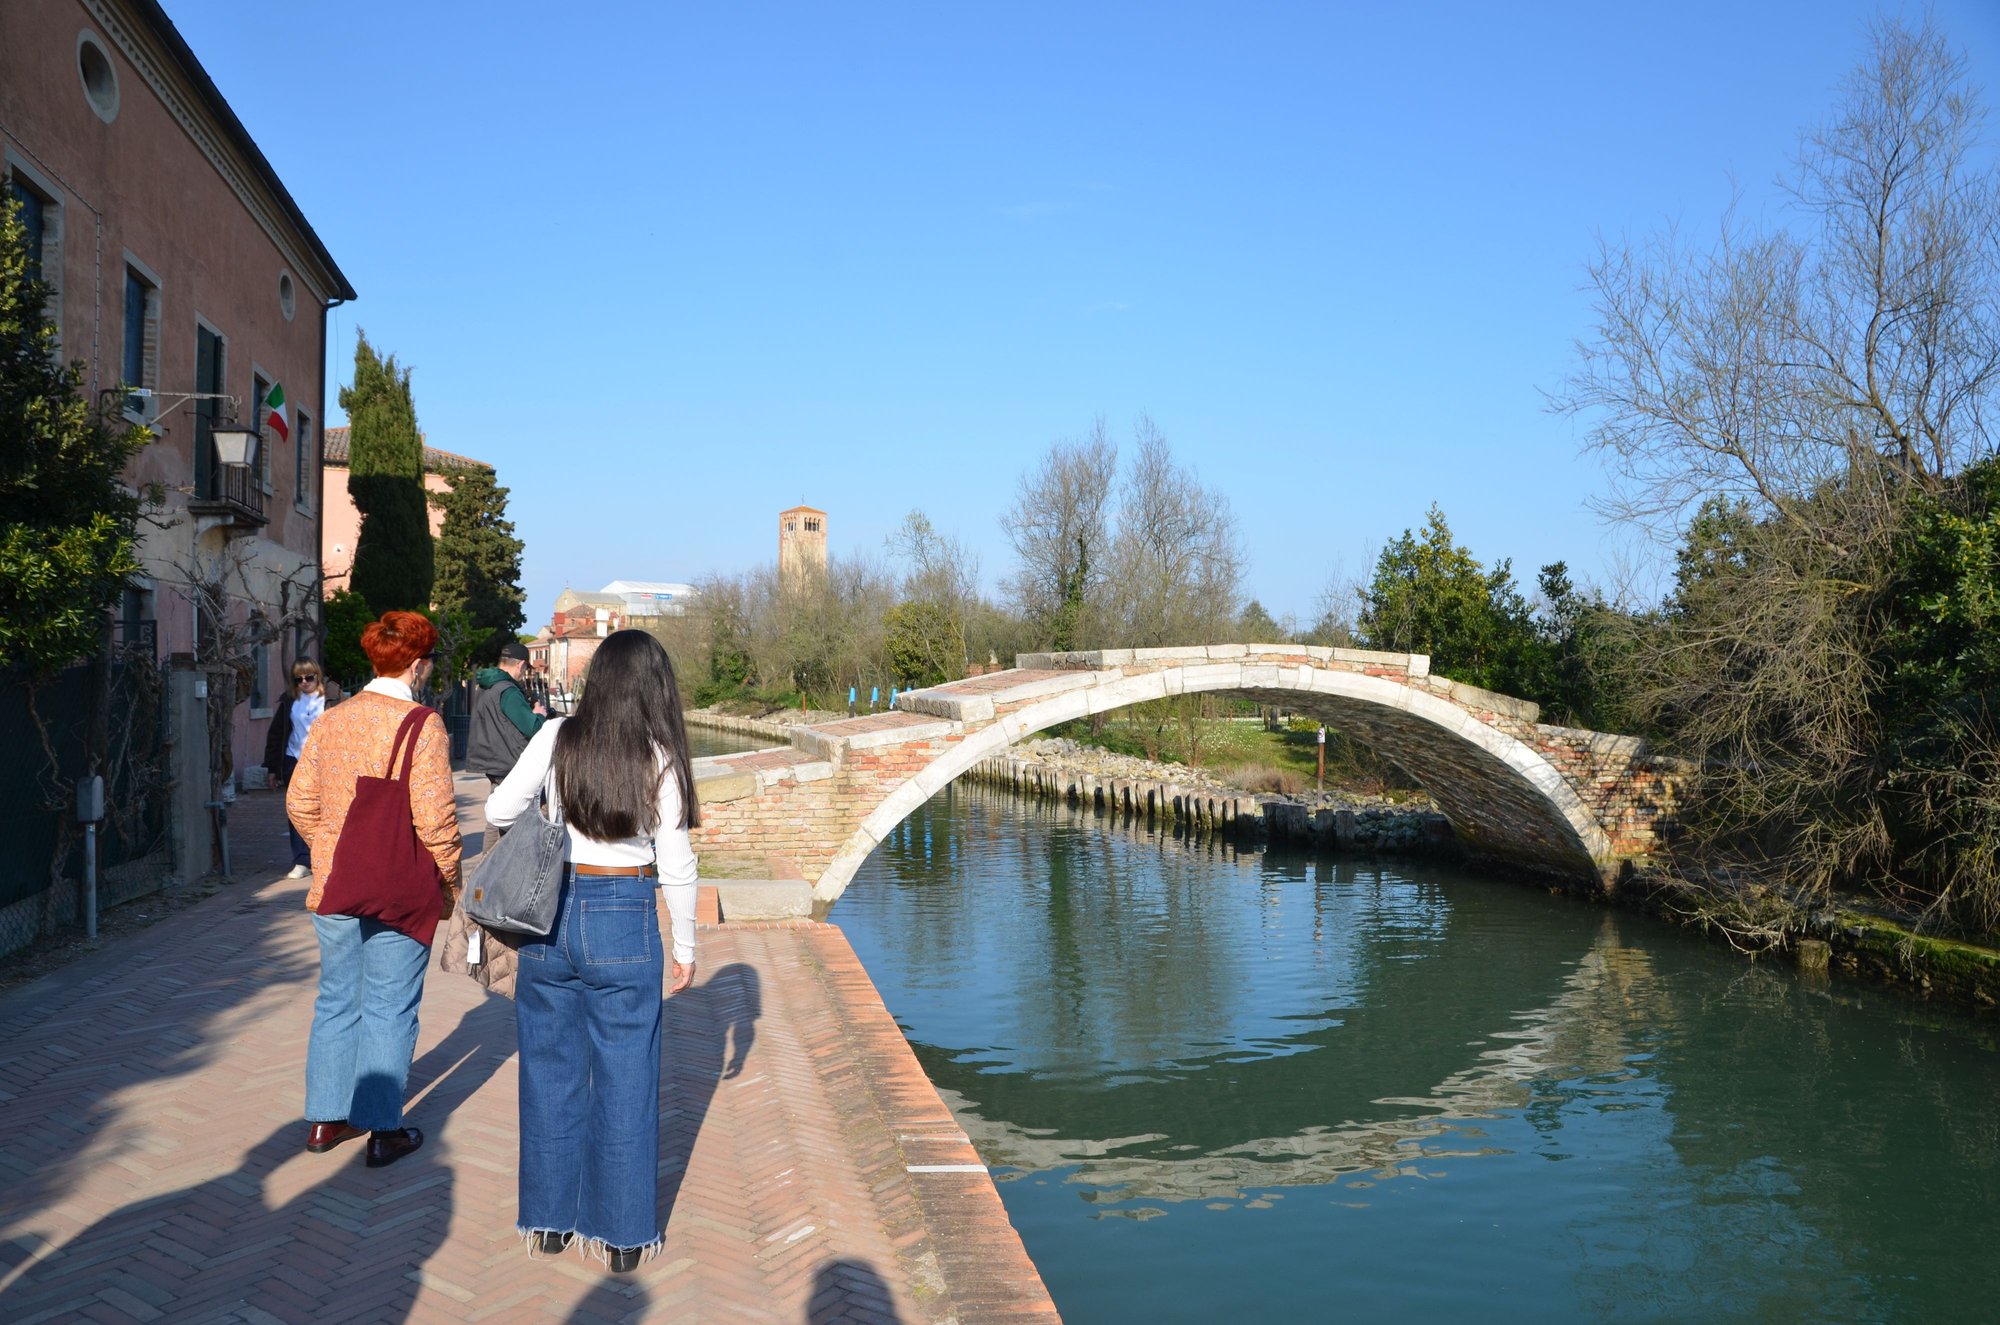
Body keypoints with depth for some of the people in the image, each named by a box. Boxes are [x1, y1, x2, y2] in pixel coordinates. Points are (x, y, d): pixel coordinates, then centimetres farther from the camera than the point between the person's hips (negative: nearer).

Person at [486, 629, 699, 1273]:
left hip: (549, 912, 2)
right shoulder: (660, 755, -8)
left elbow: (498, 811, -1)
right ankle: (621, 1232, 18)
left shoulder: (558, 737, -4)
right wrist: (685, 946, 4)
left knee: (551, 1071, 15)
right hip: (625, 919, -2)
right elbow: (675, 863, -7)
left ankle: (550, 1218, 28)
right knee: (624, 1076, 8)